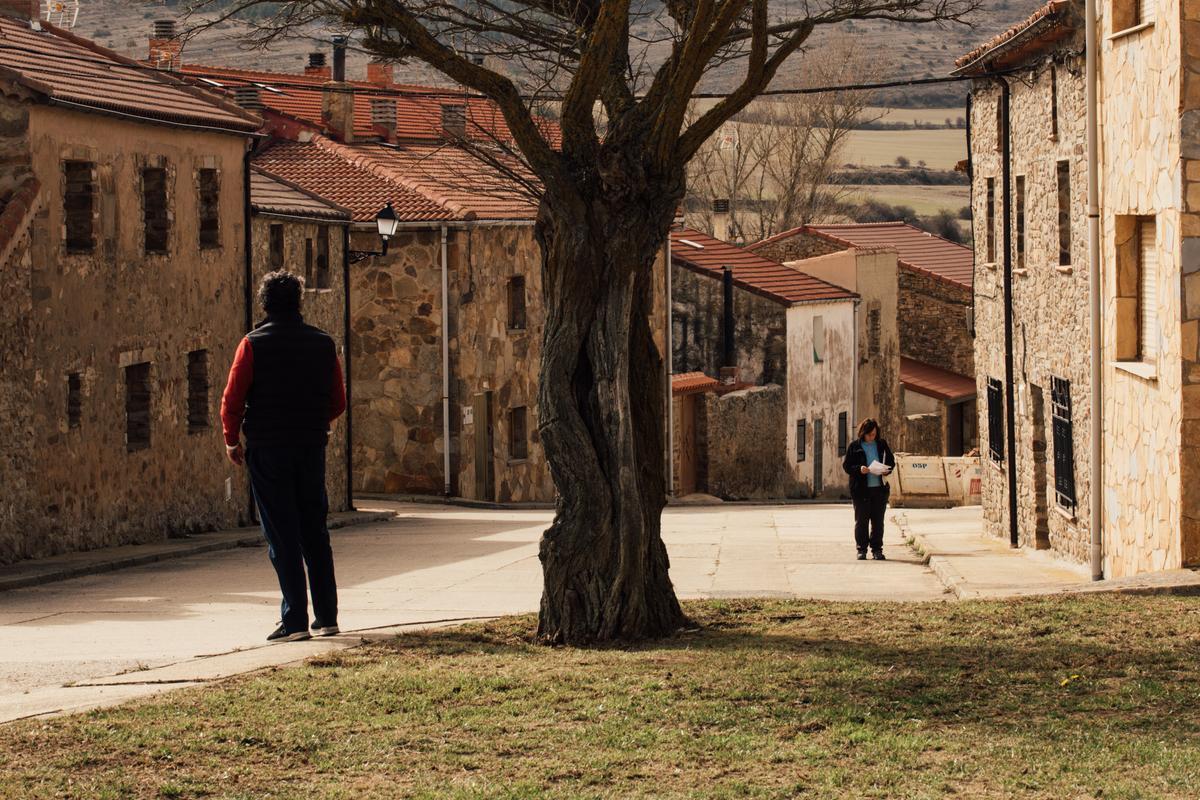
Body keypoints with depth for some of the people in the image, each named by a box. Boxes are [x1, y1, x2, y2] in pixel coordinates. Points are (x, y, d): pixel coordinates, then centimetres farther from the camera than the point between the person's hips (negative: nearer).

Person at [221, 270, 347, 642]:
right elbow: (338, 402, 8)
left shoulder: (254, 344, -7)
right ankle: (327, 616, 16)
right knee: (315, 531, 13)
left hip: (268, 448, -4)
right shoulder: (322, 343, 4)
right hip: (312, 448, 4)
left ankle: (295, 620, -5)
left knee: (282, 535, -1)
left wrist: (232, 440, 7)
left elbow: (232, 399, -9)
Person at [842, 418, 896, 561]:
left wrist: (887, 470, -5)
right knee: (861, 521, 1)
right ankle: (861, 549, 7)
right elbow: (846, 465, 0)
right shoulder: (854, 446, 1)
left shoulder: (882, 444, 9)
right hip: (861, 489, -2)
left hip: (880, 488, 2)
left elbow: (891, 461, 16)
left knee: (878, 521, 4)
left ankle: (877, 549, 11)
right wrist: (859, 469, -18)